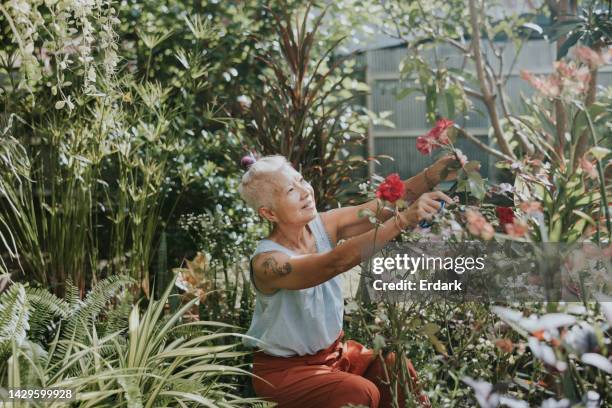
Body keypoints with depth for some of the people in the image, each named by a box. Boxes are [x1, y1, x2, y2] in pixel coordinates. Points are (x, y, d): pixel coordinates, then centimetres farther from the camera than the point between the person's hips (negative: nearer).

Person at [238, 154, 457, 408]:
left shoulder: (323, 225, -8)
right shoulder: (268, 263, -26)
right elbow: (336, 262, -41)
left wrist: (436, 171, -33)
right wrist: (403, 220, -48)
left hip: (334, 351, 6)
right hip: (284, 368, -6)